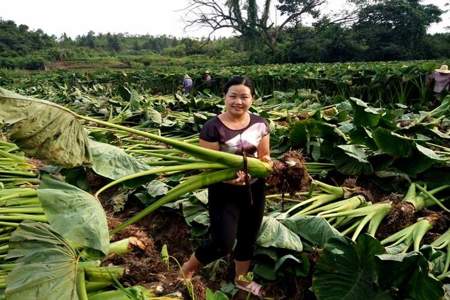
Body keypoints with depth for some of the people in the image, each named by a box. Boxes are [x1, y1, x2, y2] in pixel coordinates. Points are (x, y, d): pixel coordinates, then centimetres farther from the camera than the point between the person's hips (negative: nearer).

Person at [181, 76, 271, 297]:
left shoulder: (260, 124, -1)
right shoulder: (213, 127, -16)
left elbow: (264, 156, 7)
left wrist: (270, 166, -16)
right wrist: (228, 176, -35)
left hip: (254, 189, 6)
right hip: (225, 192, -5)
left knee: (248, 238, 20)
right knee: (222, 243, -5)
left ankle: (241, 280, 46)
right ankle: (188, 268, 26)